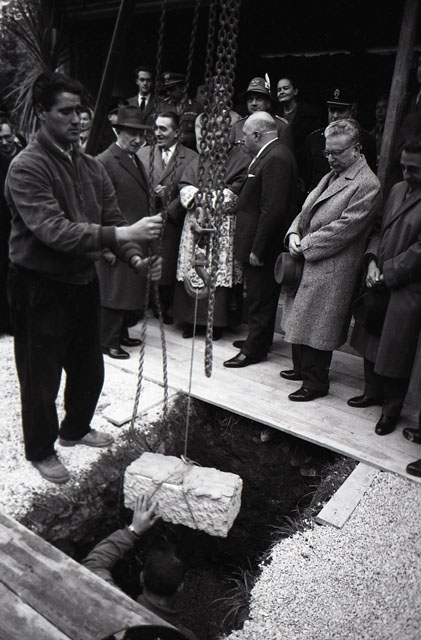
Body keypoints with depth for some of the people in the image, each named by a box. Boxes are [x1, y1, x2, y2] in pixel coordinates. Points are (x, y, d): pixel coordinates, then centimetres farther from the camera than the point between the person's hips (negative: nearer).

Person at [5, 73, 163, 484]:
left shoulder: (91, 166, 6)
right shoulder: (26, 168, -17)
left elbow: (112, 218, 6)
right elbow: (54, 231, -29)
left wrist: (134, 257, -13)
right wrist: (121, 234, -35)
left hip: (83, 281, 7)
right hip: (40, 287, -7)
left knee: (89, 368, 20)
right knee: (41, 374, 9)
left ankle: (76, 428, 46)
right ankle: (40, 450, 33)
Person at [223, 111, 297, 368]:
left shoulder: (276, 158, -20)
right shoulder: (272, 154, 12)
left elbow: (273, 209, -26)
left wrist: (257, 249, -24)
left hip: (263, 243, -10)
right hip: (259, 242, 10)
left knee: (260, 298, 2)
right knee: (260, 296, 20)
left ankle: (254, 349, 15)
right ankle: (258, 339, 34)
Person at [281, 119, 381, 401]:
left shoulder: (367, 184, -12)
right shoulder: (332, 175, 16)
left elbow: (344, 228, -18)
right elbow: (308, 207, 17)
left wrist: (306, 244, -14)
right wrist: (294, 233, -2)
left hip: (332, 269, -8)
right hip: (309, 261, 9)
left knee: (317, 325, -2)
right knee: (301, 318, 16)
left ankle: (316, 383, 13)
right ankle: (302, 367, 34)